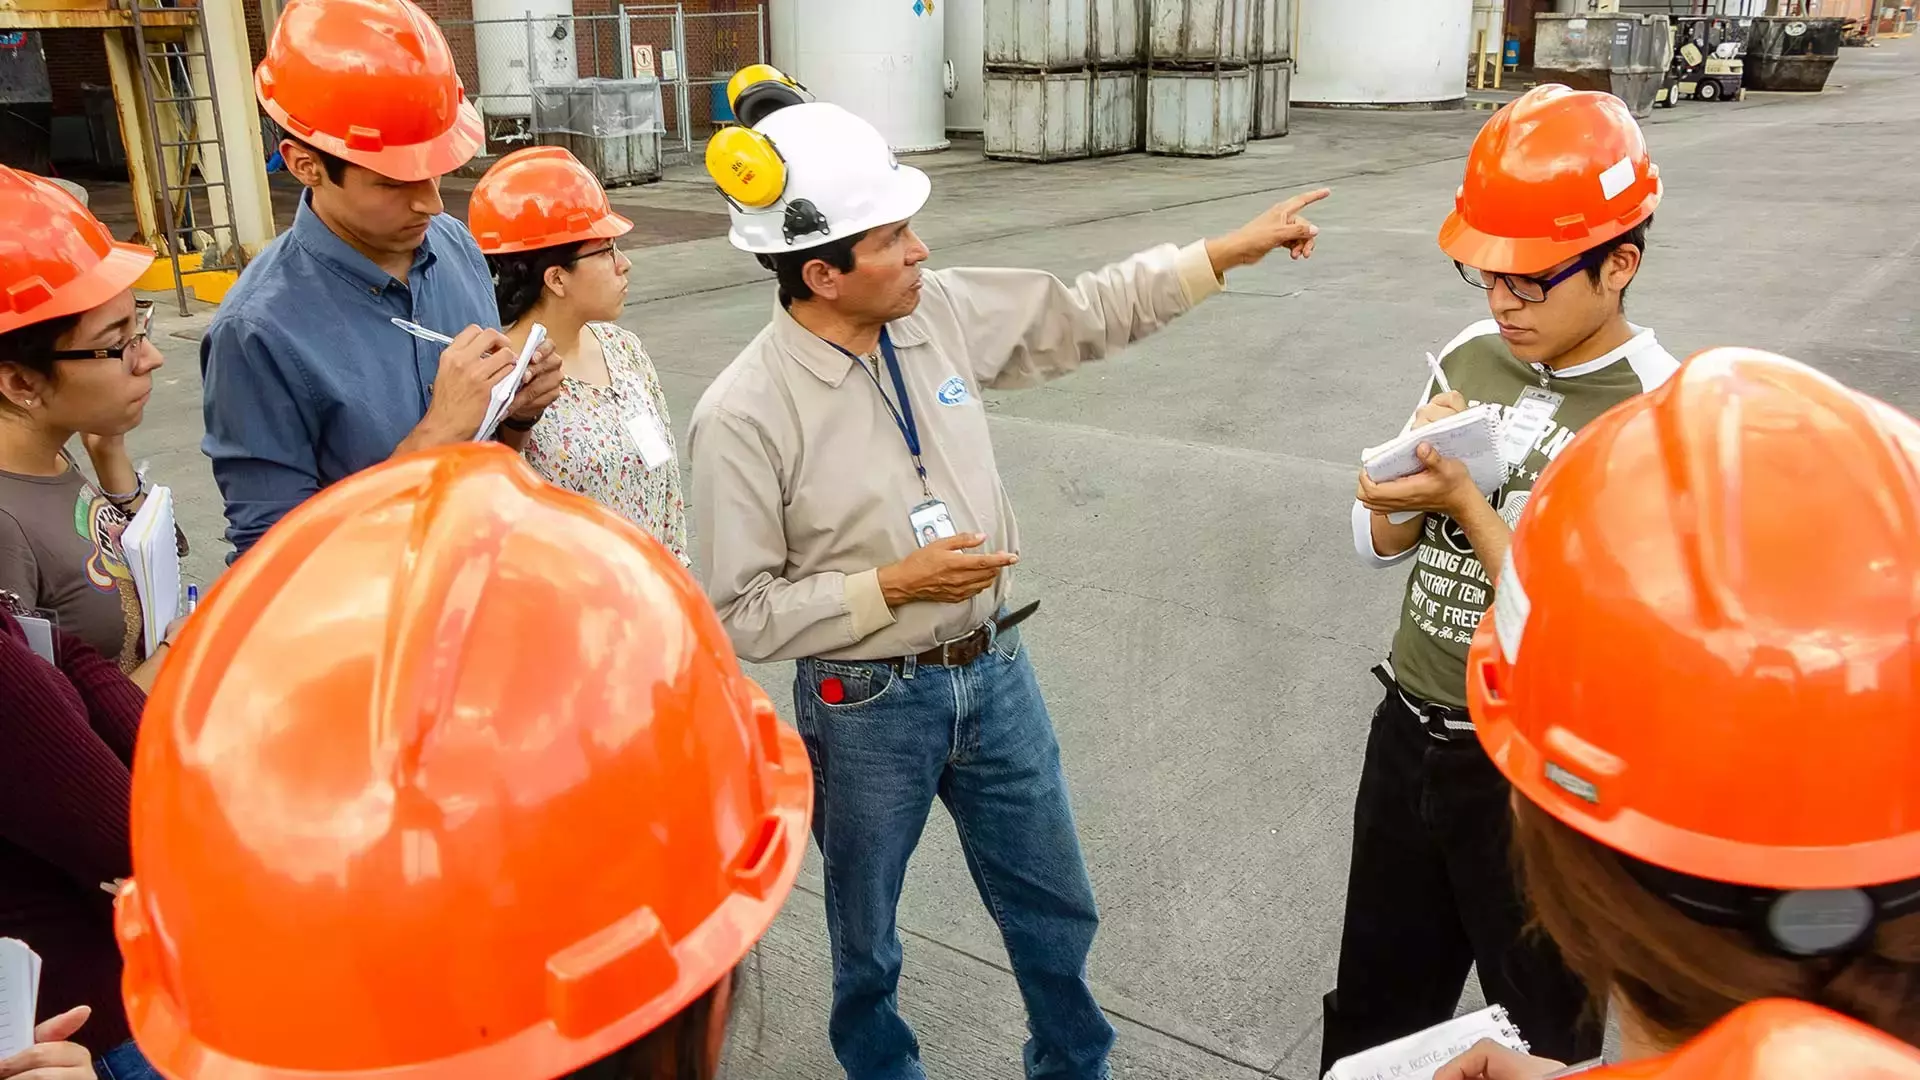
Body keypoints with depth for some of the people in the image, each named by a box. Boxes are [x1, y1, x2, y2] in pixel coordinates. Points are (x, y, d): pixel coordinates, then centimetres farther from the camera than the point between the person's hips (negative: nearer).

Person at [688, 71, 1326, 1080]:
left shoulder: (945, 312, -7)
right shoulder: (743, 416, -21)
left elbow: (1090, 311, 6)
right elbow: (742, 613, -17)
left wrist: (1231, 249, 3)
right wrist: (892, 587, -22)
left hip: (994, 673, 5)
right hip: (866, 709, -4)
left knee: (1053, 906, 21)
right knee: (864, 932, 21)